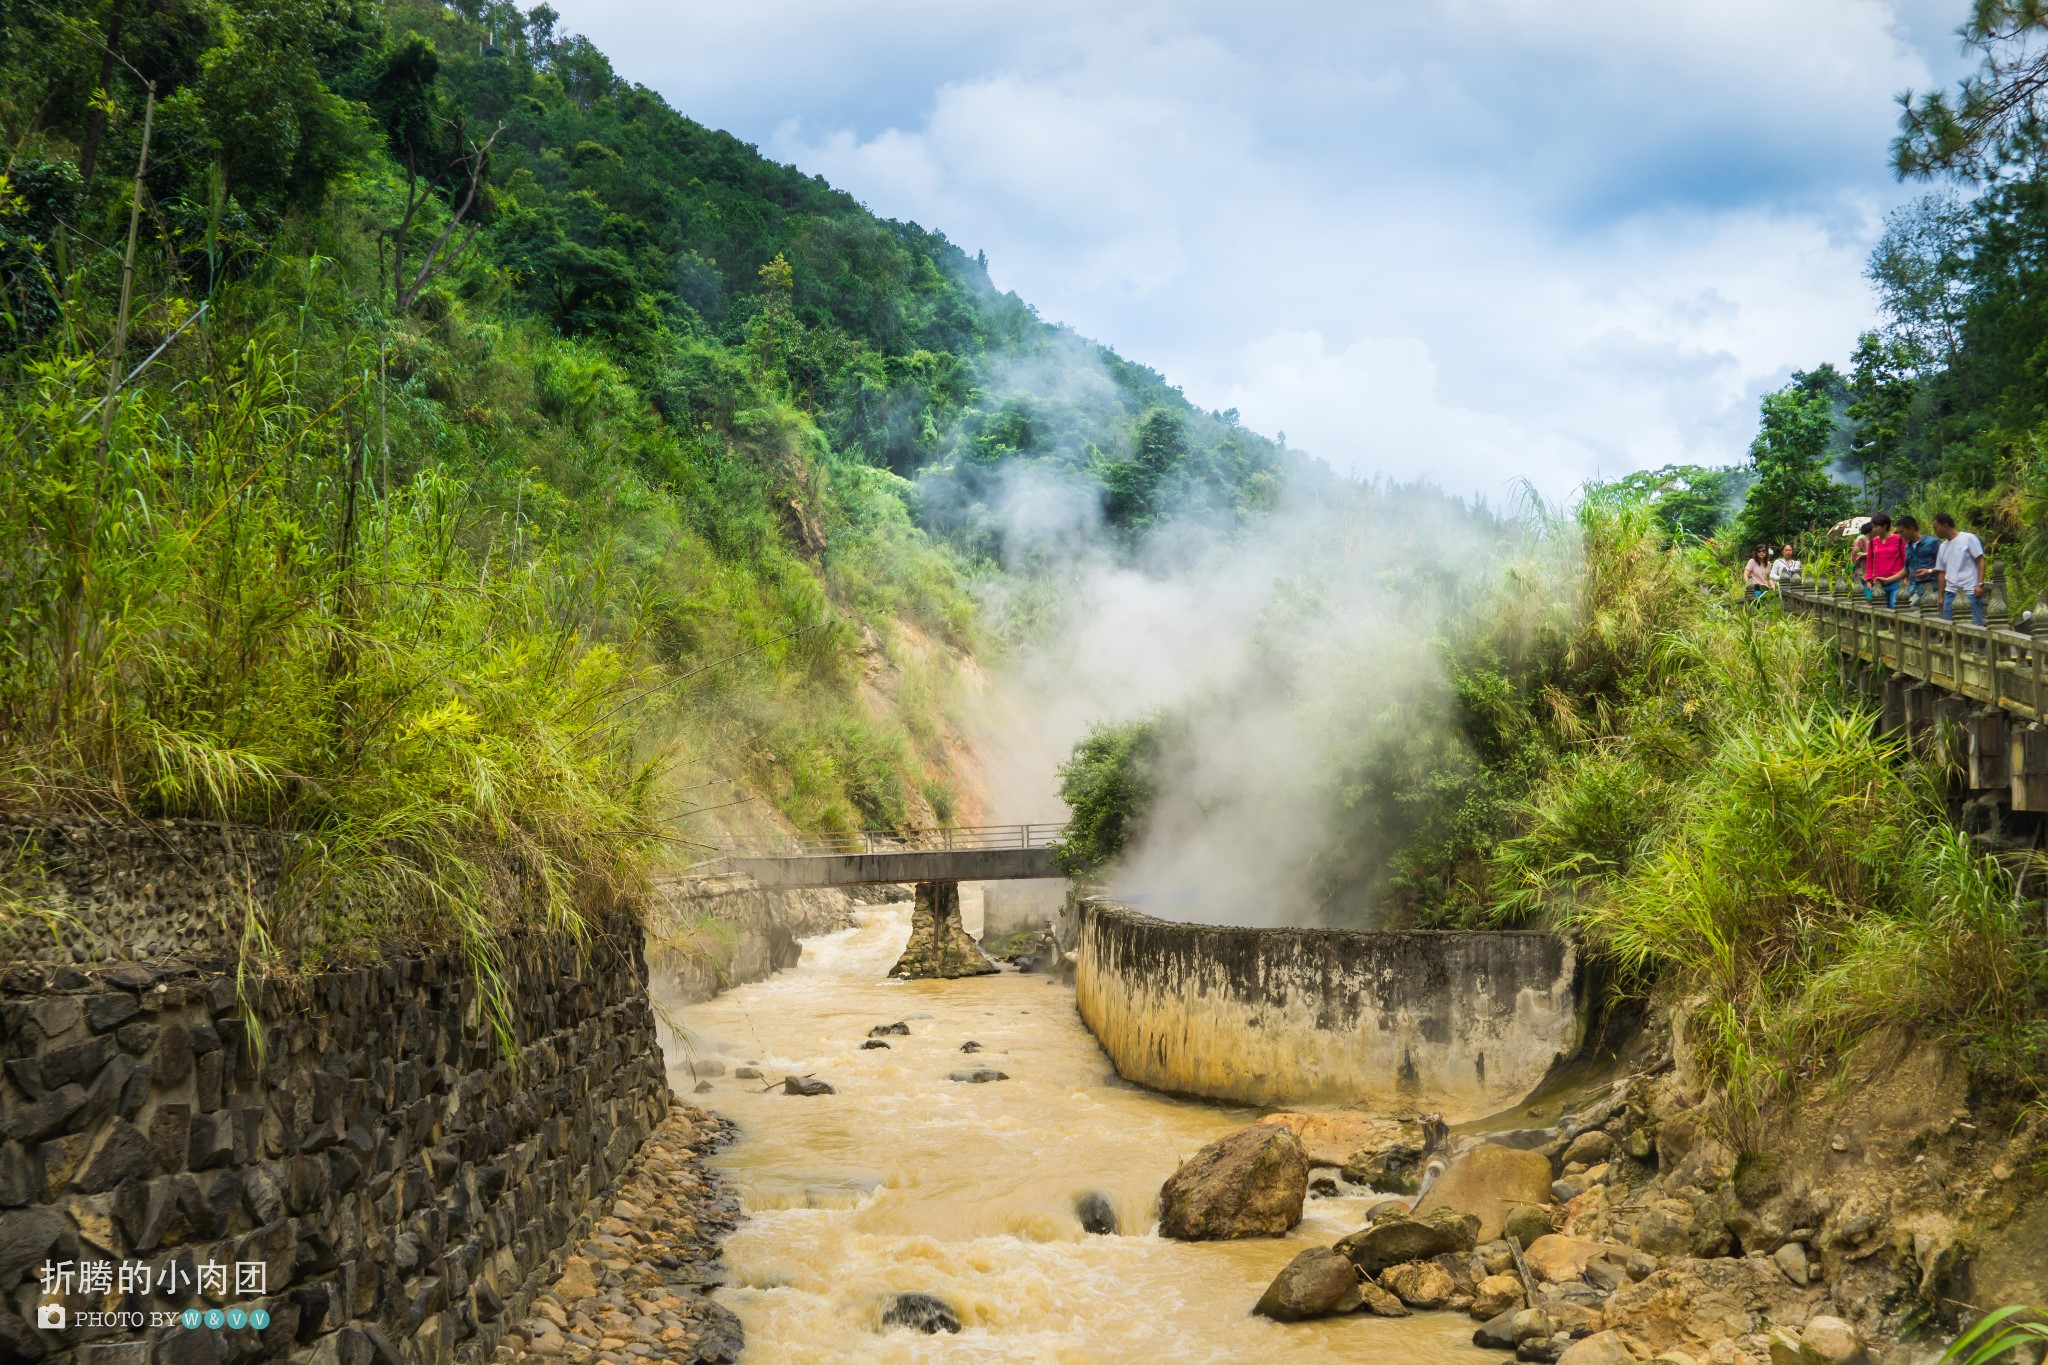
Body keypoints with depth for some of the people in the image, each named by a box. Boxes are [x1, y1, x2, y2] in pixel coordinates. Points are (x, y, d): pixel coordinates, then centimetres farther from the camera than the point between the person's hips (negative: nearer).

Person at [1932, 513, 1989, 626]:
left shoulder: (1968, 538, -2)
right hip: (1950, 593, 6)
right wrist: (1940, 596, 16)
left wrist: (1980, 584, -14)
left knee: (1976, 625, -6)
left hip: (1970, 592, -6)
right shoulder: (1943, 546, 17)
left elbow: (1981, 562, -4)